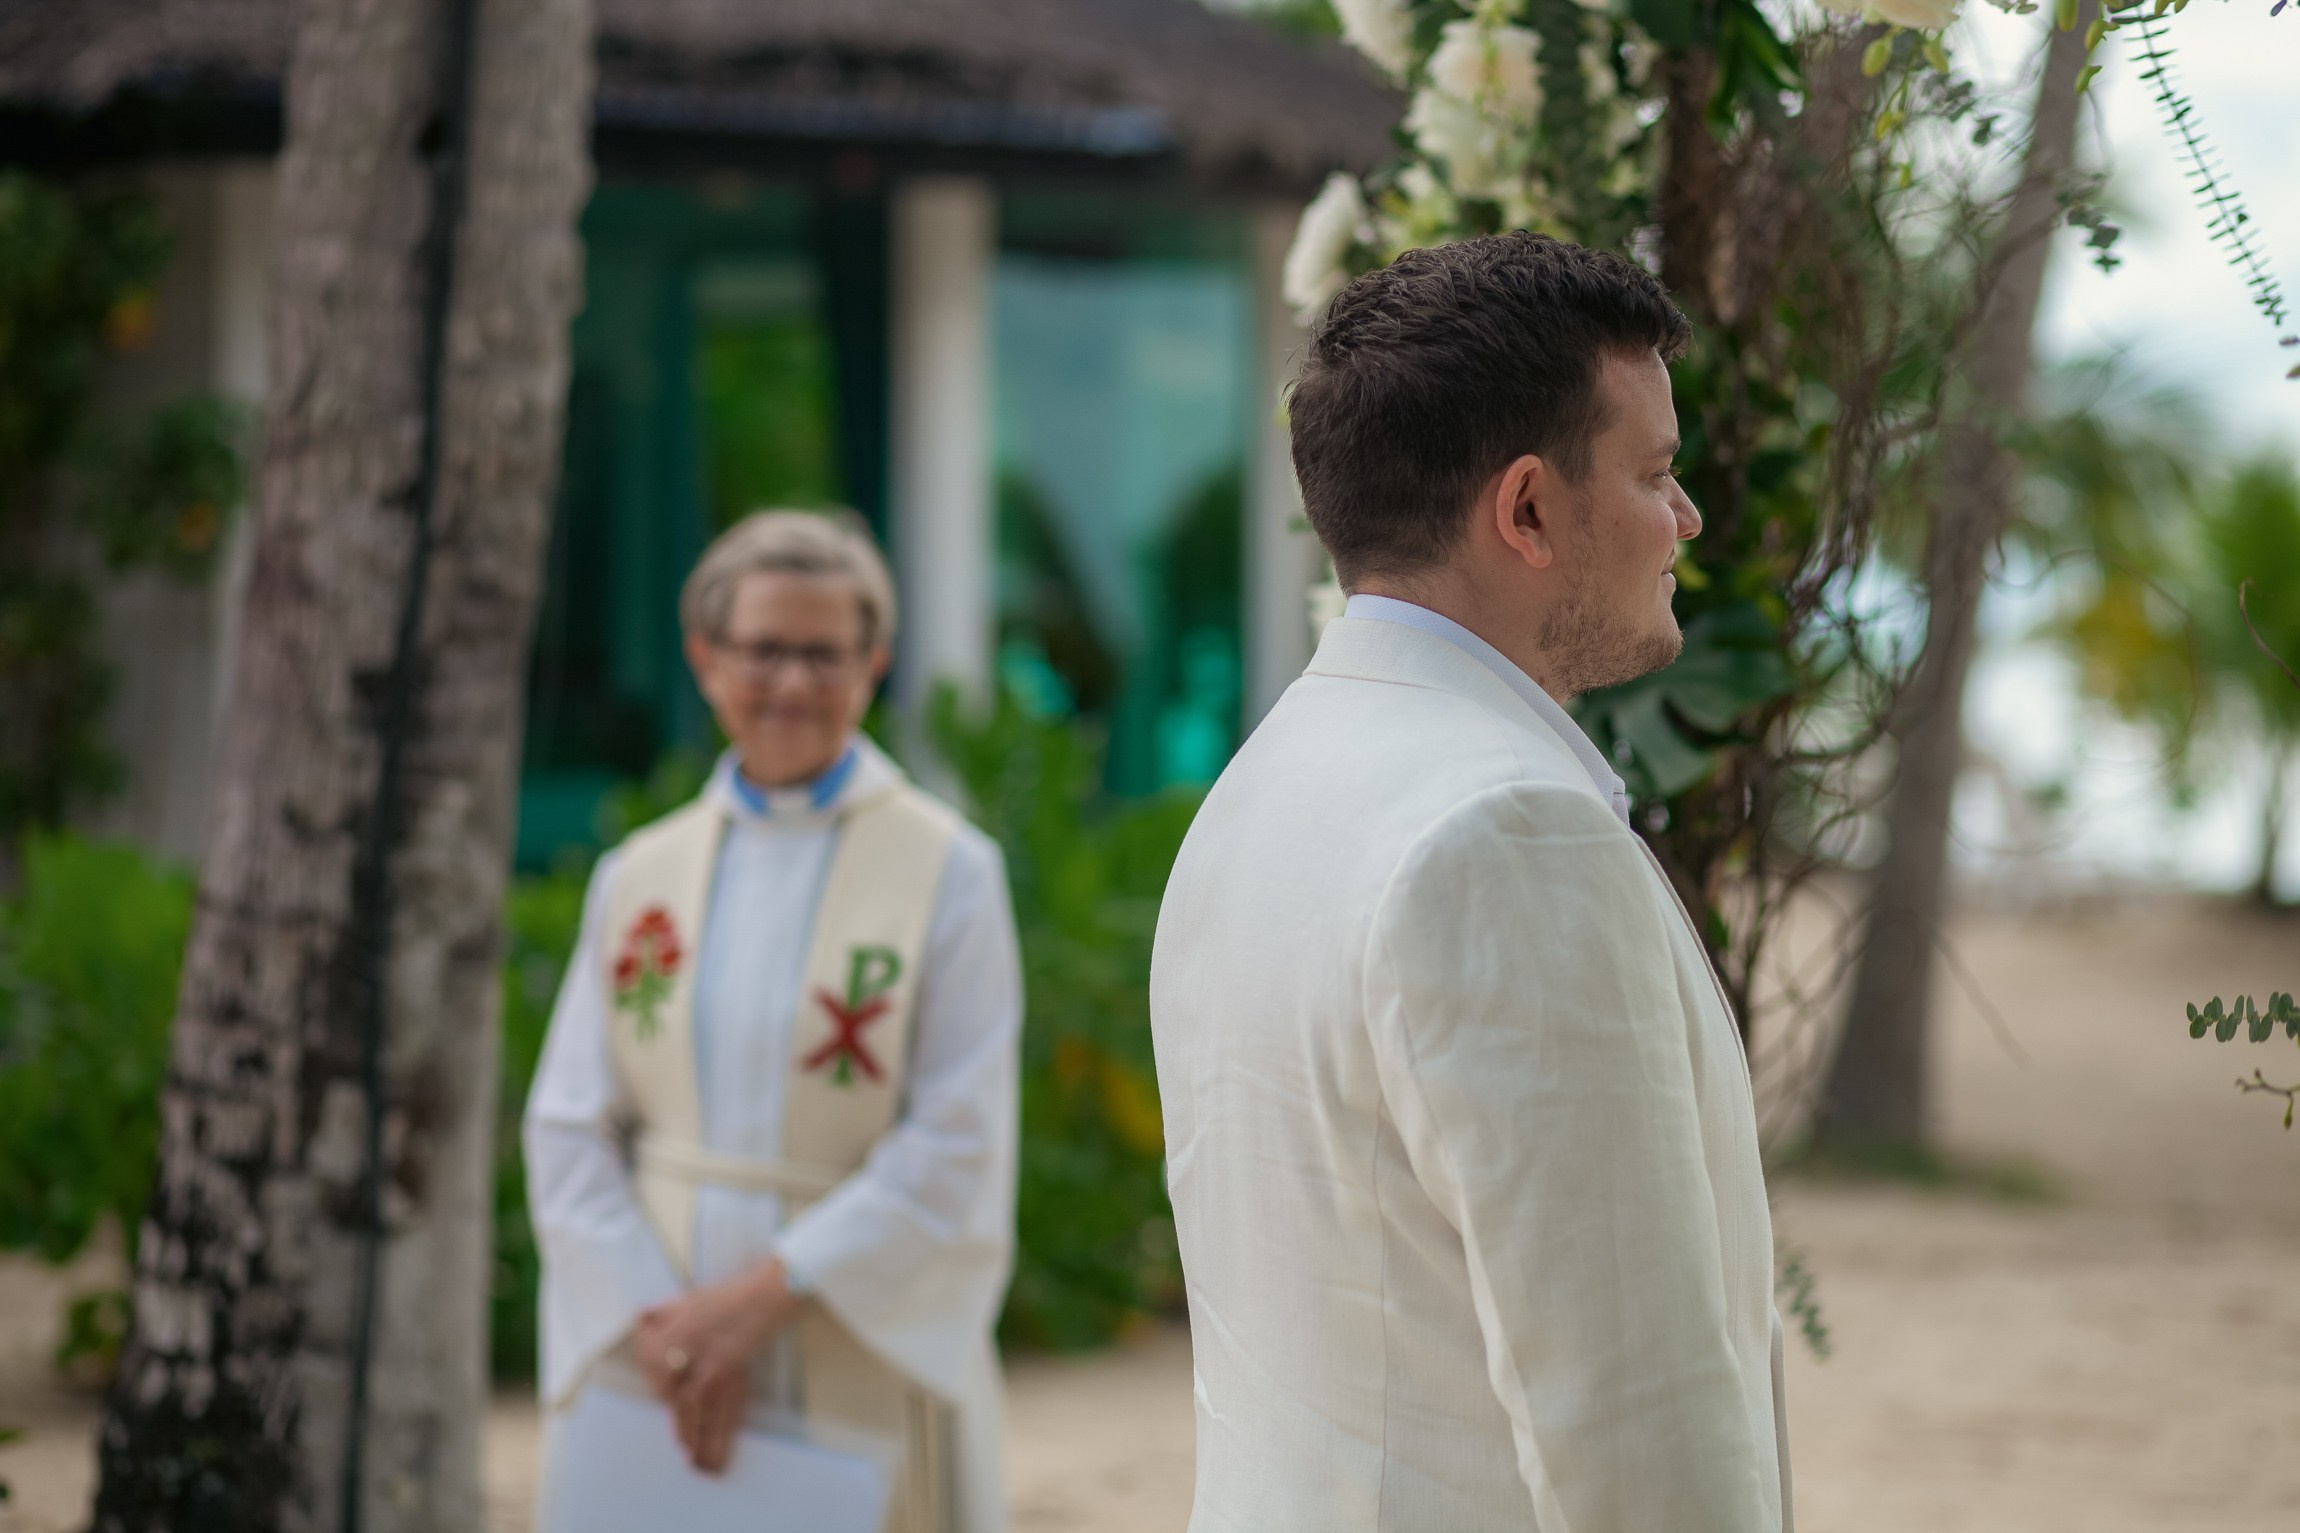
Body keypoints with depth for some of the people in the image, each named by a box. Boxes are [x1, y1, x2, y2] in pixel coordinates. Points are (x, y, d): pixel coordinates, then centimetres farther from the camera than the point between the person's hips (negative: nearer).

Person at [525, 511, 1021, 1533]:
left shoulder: (948, 873, -1)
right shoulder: (638, 877, 9)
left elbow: (956, 1152, -7)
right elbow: (568, 1131, 4)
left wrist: (767, 1293, -14)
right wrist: (654, 1325, -10)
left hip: (851, 1398, -3)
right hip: (645, 1381, 3)